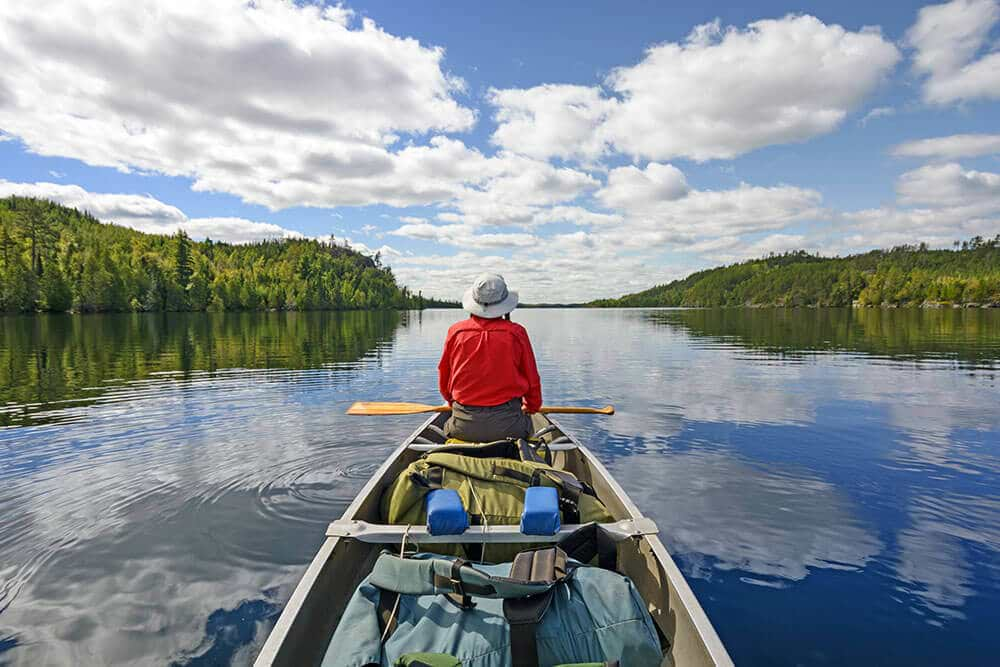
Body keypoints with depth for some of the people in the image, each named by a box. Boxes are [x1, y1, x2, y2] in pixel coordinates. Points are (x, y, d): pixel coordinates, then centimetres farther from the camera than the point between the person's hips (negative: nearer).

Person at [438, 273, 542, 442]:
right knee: (526, 423, 30)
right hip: (507, 425, -1)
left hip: (464, 428, 2)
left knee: (449, 426, 33)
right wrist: (531, 407, 25)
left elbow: (444, 380, 9)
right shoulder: (516, 333, -8)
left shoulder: (456, 331, -3)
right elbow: (532, 380, 3)